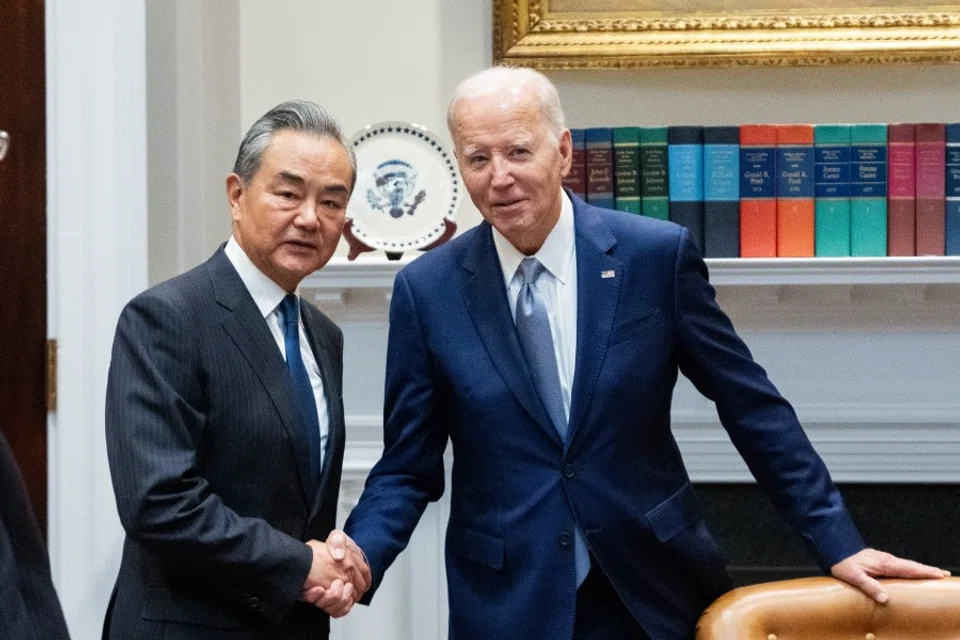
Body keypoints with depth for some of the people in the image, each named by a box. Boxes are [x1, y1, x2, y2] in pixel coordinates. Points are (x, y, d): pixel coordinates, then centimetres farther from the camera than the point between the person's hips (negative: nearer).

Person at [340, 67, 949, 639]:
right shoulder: (425, 289, -4)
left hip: (656, 589, 0)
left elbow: (753, 408, -1)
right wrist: (356, 562, -18)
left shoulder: (658, 254, -7)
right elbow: (407, 468, 0)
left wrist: (838, 542, -2)